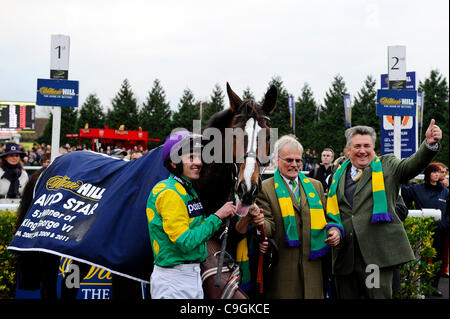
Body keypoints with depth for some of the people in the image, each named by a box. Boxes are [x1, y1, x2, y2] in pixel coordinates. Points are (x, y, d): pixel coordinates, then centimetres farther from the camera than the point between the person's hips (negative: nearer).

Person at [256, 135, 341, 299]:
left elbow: (326, 217, 20)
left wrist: (333, 231, -1)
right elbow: (269, 225, -6)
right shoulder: (265, 188, 1)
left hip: (312, 265, 4)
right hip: (282, 266, -4)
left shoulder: (315, 186, 16)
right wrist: (260, 223, -29)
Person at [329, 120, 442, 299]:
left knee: (380, 295, -4)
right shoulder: (340, 172, 15)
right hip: (345, 254, 3)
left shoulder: (386, 166, 7)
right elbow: (331, 207, 25)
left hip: (377, 253, -3)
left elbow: (412, 165, -11)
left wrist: (430, 143, -28)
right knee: (346, 295, 9)